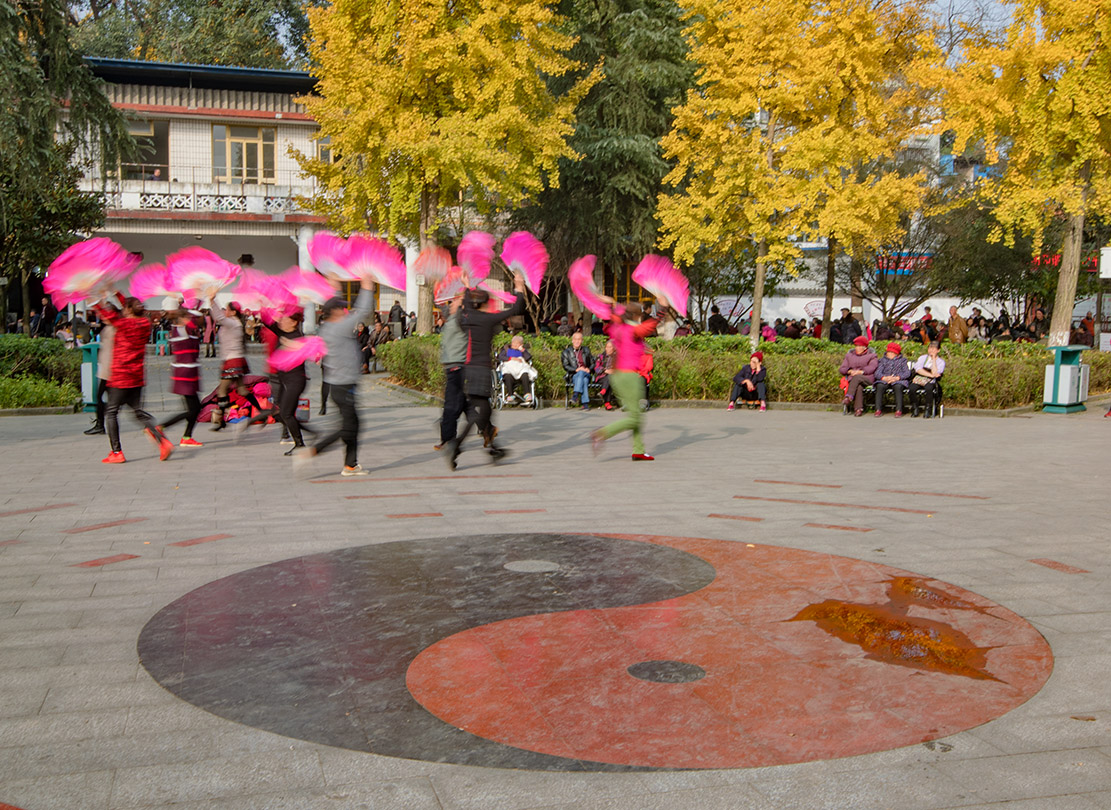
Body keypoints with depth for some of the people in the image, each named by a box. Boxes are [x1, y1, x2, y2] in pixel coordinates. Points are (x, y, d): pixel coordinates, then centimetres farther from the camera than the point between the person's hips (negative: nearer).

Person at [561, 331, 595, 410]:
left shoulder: (586, 350, 19)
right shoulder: (566, 352, 11)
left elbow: (592, 363, 19)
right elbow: (565, 366, 1)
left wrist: (589, 369, -4)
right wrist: (576, 370, -16)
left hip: (586, 374, 1)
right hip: (574, 375, -1)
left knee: (581, 373, -38)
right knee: (584, 380, -37)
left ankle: (575, 395, -50)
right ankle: (585, 404, -47)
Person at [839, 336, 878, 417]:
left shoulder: (871, 355, 17)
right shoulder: (849, 356, 26)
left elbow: (872, 367, -3)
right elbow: (842, 369, 15)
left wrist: (860, 371, -18)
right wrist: (850, 371, -7)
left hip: (867, 378, -2)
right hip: (852, 379, 2)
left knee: (857, 377, -38)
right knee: (859, 387, -35)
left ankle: (849, 396, -52)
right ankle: (858, 409, -44)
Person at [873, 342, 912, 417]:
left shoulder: (902, 360, 20)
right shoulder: (883, 360, 25)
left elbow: (907, 373, 3)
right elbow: (877, 373, 8)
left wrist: (896, 378, -16)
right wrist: (884, 378, -15)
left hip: (898, 380, -2)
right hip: (884, 380, 2)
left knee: (898, 387, -36)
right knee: (879, 386, -32)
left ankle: (899, 410, -35)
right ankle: (878, 410, -32)